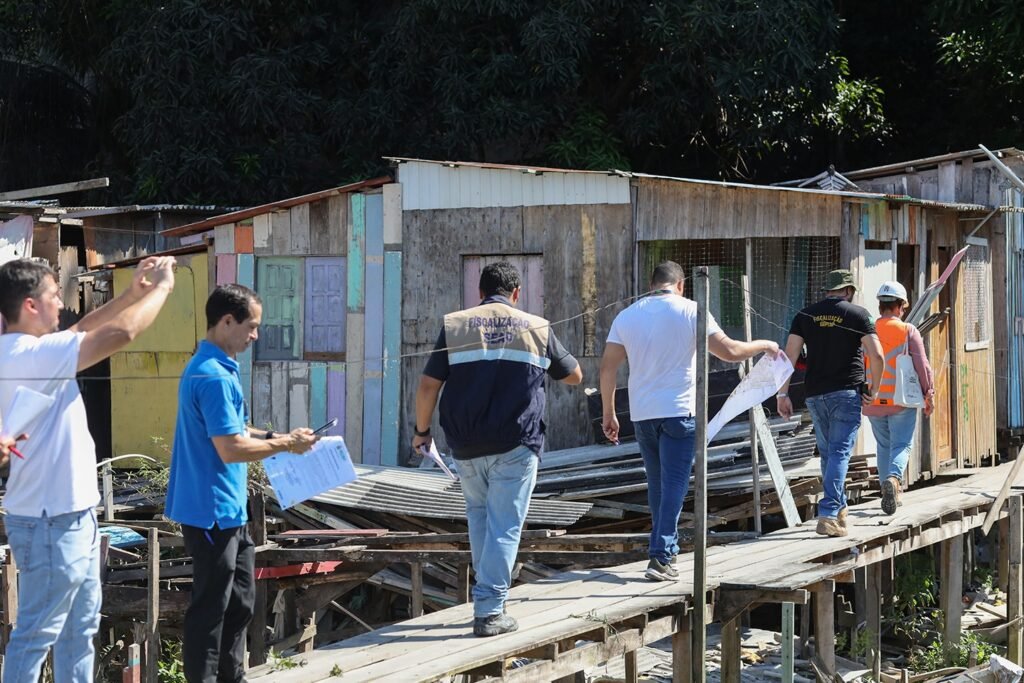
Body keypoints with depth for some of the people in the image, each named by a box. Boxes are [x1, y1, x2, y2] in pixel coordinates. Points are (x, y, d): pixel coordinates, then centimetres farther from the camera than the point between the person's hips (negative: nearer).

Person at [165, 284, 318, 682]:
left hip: (227, 512, 10)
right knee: (210, 609, -2)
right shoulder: (215, 377, -21)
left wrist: (273, 437, 11)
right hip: (213, 512, -10)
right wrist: (284, 446, -14)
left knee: (239, 601, 18)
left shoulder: (209, 368, 12)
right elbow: (230, 449, -25)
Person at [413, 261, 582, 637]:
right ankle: (490, 609, -6)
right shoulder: (536, 328, 5)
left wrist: (421, 429, 13)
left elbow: (428, 384, 0)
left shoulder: (454, 325, 4)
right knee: (504, 526, 0)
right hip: (516, 446, -2)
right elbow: (574, 375, 17)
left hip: (466, 446, 2)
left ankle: (488, 598, 22)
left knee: (478, 515, 21)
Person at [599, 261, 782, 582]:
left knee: (657, 483, 17)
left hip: (641, 413, 4)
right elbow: (730, 352, -8)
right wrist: (764, 345, 9)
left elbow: (608, 366, 5)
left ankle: (666, 547, 24)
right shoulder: (690, 311, -5)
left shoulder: (626, 316, 7)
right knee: (674, 484, -3)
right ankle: (661, 557, -11)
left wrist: (608, 414, 11)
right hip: (678, 411, -4)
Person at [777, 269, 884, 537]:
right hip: (846, 393, -4)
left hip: (814, 394, 4)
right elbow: (876, 355, -9)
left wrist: (783, 394, 3)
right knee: (840, 452, -7)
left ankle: (840, 510, 24)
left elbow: (789, 355, 1)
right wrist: (873, 388, 4)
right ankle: (828, 514, -18)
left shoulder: (806, 315, 8)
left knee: (827, 453, 16)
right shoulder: (857, 314, -1)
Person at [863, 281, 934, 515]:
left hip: (873, 401, 3)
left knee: (884, 446, 15)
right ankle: (894, 477, -29)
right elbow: (922, 366, -5)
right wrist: (928, 395, 5)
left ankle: (889, 493, 16)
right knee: (902, 444, -2)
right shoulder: (908, 331, -5)